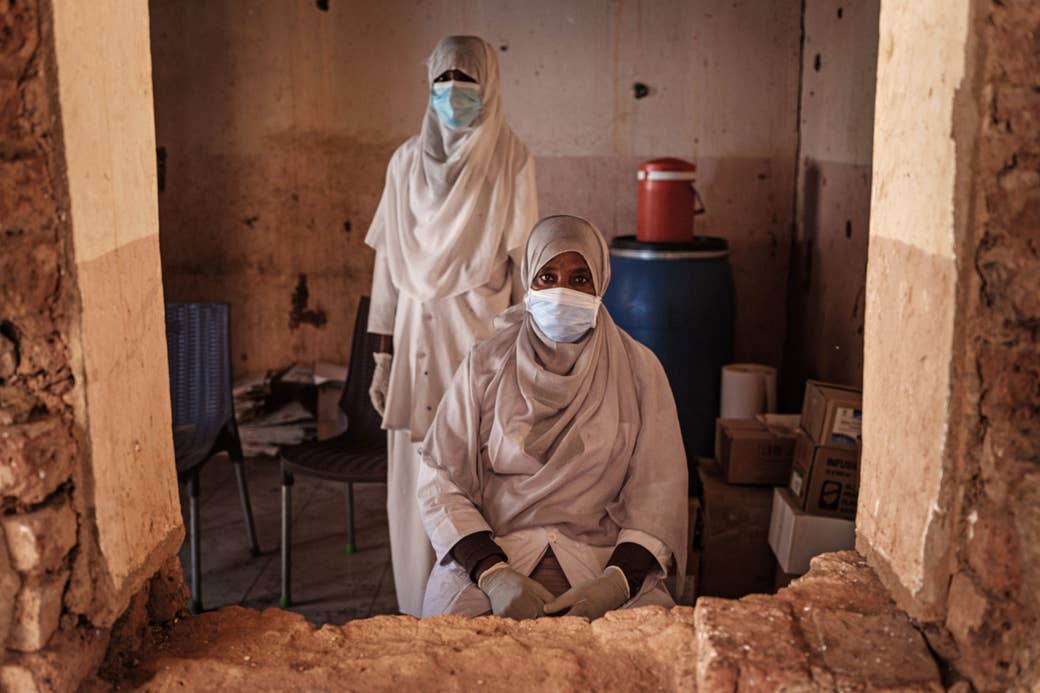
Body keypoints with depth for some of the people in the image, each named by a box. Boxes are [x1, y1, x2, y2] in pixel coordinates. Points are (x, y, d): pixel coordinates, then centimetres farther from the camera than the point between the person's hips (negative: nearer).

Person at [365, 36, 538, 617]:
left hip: (482, 336, -3)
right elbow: (389, 264, 8)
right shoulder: (408, 161, 7)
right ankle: (421, 615, 20)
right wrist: (383, 356, 5)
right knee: (418, 481, 6)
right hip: (419, 336, 3)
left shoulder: (512, 160, -1)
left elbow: (523, 264, -2)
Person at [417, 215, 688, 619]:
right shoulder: (485, 366, 4)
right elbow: (441, 483, -1)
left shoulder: (638, 369, 5)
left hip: (605, 561, 1)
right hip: (490, 554, -1)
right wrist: (494, 575, -16)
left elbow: (658, 492, -1)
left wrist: (615, 583, -18)